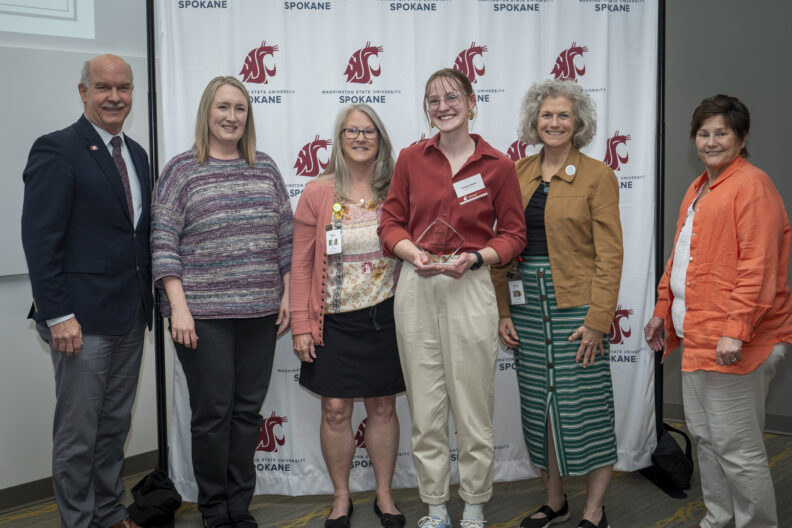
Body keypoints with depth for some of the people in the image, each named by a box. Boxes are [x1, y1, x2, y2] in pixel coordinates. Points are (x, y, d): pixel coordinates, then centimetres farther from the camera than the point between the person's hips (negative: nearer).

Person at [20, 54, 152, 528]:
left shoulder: (136, 155, 14)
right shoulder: (57, 151, -10)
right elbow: (40, 240, -15)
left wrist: (147, 298, 11)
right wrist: (59, 315, -19)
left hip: (130, 316, 7)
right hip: (83, 318, -7)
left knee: (115, 426, 17)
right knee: (78, 431, 4)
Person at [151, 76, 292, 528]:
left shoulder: (265, 168, 10)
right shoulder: (182, 170, -1)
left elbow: (285, 236, 13)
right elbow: (164, 244, -6)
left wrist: (288, 294, 8)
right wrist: (179, 307, -12)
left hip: (260, 310, 4)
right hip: (204, 314, -4)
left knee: (248, 410, 9)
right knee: (213, 412, 3)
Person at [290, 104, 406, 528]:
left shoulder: (394, 193, 2)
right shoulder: (318, 194, -1)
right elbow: (301, 265, -1)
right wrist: (301, 326, -6)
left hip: (384, 315, 1)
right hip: (335, 320, -1)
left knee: (383, 408, 9)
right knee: (336, 410, 4)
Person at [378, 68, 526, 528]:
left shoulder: (498, 166, 1)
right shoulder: (411, 159, 6)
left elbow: (514, 234, 4)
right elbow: (391, 222, 9)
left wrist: (474, 258, -13)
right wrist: (413, 252, -11)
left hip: (470, 287, -2)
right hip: (416, 288, 2)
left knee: (473, 404, 3)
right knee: (425, 403, 8)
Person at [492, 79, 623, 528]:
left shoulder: (597, 175, -4)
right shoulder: (518, 174, 9)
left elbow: (609, 254, -9)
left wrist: (598, 319, -15)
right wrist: (502, 310, 3)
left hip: (576, 306, -5)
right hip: (528, 305, 5)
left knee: (585, 407, 0)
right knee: (541, 407, 12)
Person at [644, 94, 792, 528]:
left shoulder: (752, 185, -12)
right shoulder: (699, 188, 17)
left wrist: (735, 331, -24)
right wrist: (662, 310, 22)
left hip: (733, 343, -9)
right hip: (697, 336, 10)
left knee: (736, 445, -3)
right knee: (704, 436, 17)